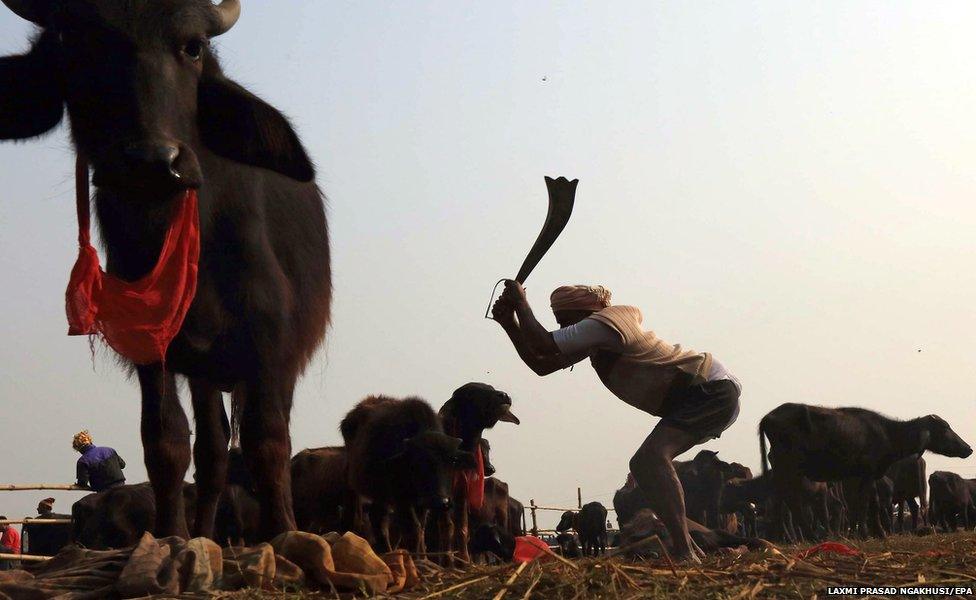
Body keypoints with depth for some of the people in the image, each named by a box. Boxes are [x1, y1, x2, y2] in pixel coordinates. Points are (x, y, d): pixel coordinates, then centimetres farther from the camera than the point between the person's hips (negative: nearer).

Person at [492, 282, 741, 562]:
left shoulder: (602, 323, -16)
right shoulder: (596, 338, 15)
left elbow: (542, 345, -22)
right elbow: (542, 365, 17)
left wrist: (521, 303, -7)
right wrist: (510, 323, 9)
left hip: (711, 389, -11)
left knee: (651, 457, -27)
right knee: (644, 465, 13)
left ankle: (685, 552, -33)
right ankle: (690, 552, 14)